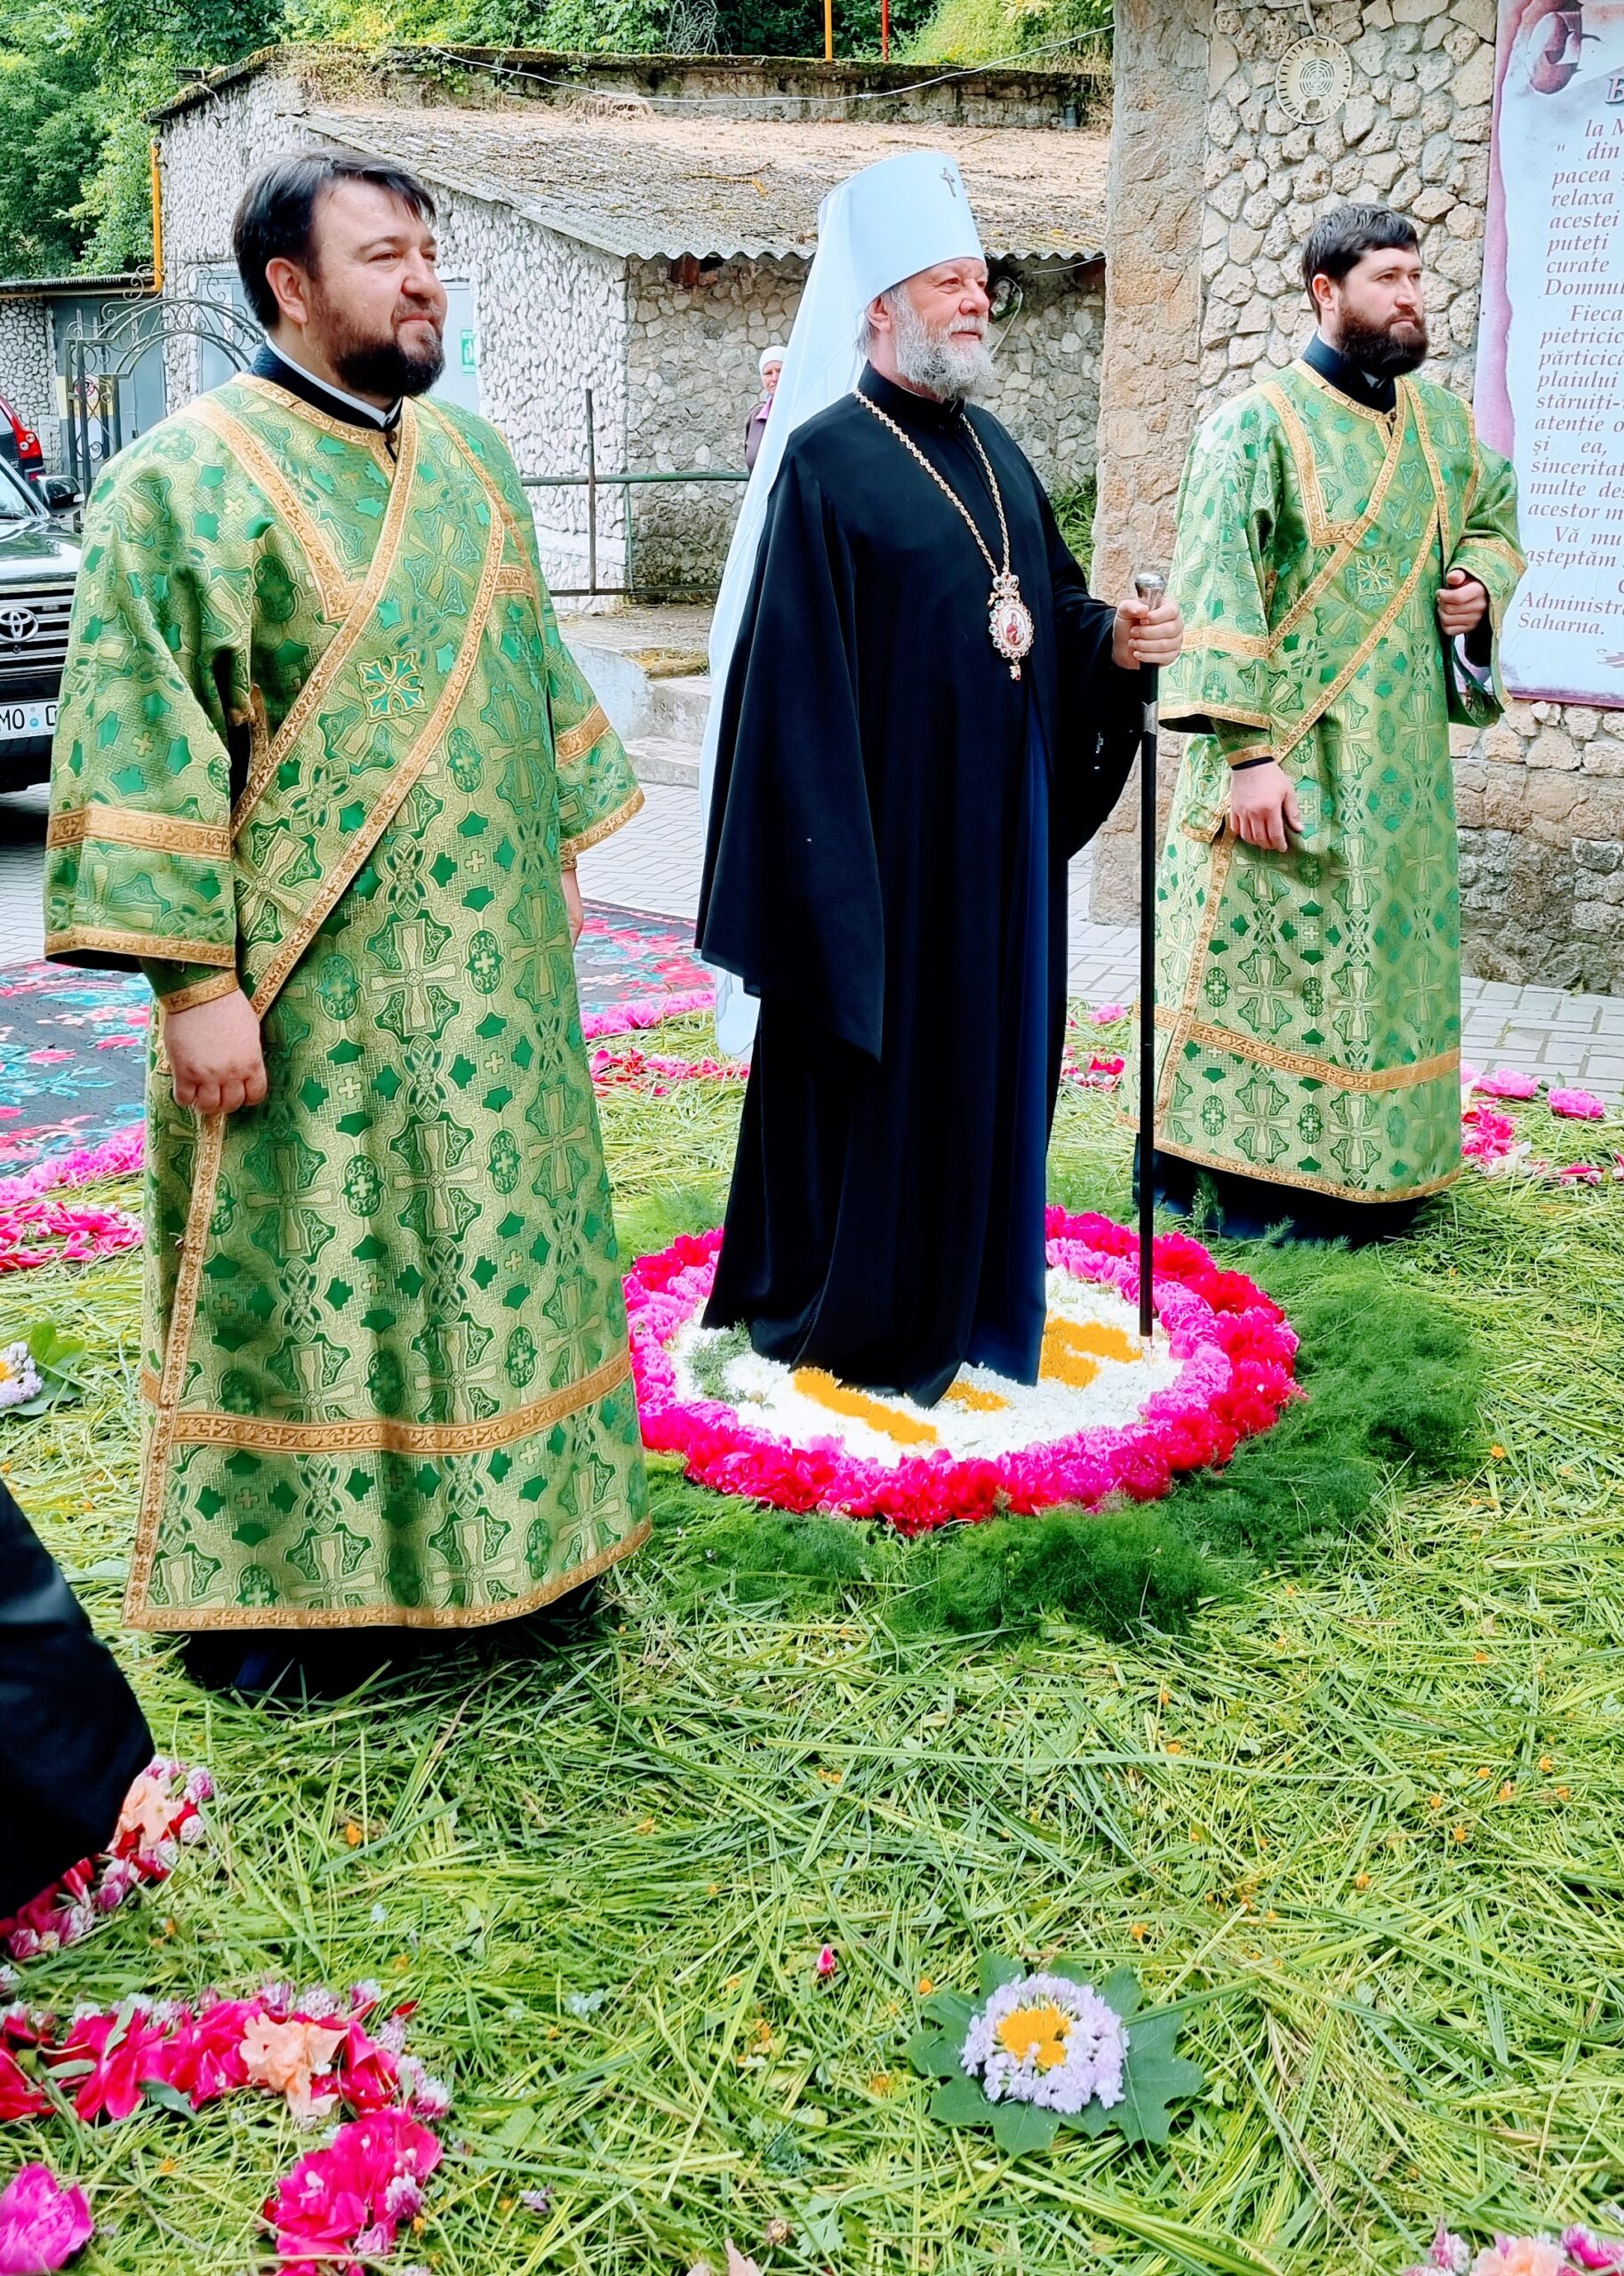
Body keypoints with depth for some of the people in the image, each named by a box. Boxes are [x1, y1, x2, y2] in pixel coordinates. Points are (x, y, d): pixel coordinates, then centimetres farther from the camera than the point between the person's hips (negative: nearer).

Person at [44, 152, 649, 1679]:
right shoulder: (192, 478, -12)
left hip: (486, 965, 7)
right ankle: (279, 1572, 19)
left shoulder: (465, 458, 10)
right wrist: (195, 979, -20)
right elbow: (142, 741, -16)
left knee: (484, 1241, 15)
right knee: (303, 1267, 3)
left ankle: (486, 1529, 32)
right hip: (313, 990, -7)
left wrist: (561, 846, 18)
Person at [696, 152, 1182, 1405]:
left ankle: (970, 1287, 29)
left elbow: (1050, 597, 18)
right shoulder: (826, 462, -11)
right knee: (879, 1063, 1)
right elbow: (800, 680, -15)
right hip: (890, 826, -7)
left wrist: (1110, 638, -4)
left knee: (990, 1049, 14)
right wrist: (830, 855, -18)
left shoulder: (990, 446, 12)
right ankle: (851, 1311, 17)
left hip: (1001, 829, 8)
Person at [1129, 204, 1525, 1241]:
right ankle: (1236, 1173, 9)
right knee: (1265, 956, -3)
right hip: (1288, 754, -6)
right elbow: (1217, 597, -14)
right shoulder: (1260, 424, -9)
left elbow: (1495, 520, 27)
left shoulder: (1443, 420, 10)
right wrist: (1248, 749, -20)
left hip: (1401, 759, 6)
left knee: (1386, 954, 10)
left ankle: (1363, 1172, 21)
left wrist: (1482, 583, 3)